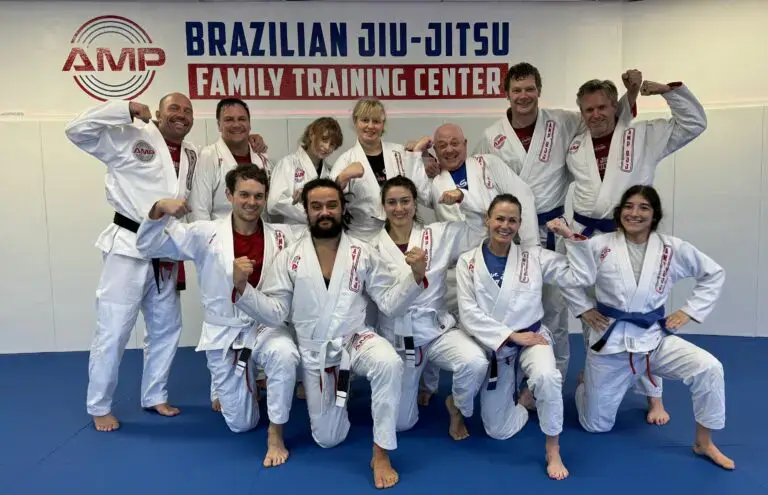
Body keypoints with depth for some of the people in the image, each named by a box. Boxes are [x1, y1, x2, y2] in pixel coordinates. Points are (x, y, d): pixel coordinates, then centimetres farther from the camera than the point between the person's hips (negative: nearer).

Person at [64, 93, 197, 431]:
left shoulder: (193, 155, 11)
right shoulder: (130, 137, -7)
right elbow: (77, 130, -13)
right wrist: (126, 109, -15)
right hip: (129, 247, -6)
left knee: (166, 326, 15)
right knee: (113, 330, -1)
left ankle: (154, 396, 32)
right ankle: (99, 407, 17)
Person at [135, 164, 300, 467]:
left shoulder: (282, 236, -5)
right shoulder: (205, 234, -7)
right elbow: (148, 246, -6)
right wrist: (159, 210, -24)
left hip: (266, 326, 0)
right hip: (224, 334, 0)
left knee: (285, 355, -38)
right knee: (241, 424, 9)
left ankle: (275, 433, -14)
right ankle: (226, 387, 46)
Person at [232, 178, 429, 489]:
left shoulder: (362, 253, -3)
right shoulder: (289, 258, -3)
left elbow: (391, 304, -6)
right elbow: (274, 313, -5)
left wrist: (416, 275, -22)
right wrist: (242, 288, -21)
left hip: (355, 339, -1)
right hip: (314, 353, 1)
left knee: (389, 364, -36)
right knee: (327, 439, 9)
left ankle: (380, 454, -17)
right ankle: (337, 394, 44)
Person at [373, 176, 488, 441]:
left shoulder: (439, 234, 0)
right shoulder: (375, 248, -2)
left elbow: (481, 225, 1)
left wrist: (462, 199, -11)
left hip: (438, 329, 0)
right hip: (397, 336, 0)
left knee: (476, 362, -32)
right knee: (402, 423, 6)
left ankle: (456, 408, 2)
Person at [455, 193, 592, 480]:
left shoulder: (534, 256, -2)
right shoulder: (468, 262, -5)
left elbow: (579, 277, -3)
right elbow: (469, 314, -11)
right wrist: (511, 336, -18)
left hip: (531, 337, 0)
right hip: (494, 346, 1)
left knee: (547, 377, -37)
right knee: (499, 430, 4)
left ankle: (553, 448, -11)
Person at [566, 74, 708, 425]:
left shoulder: (644, 135, -1)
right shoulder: (575, 147, 7)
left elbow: (694, 123, -2)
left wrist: (669, 89, -9)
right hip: (586, 239, 3)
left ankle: (653, 396, 19)